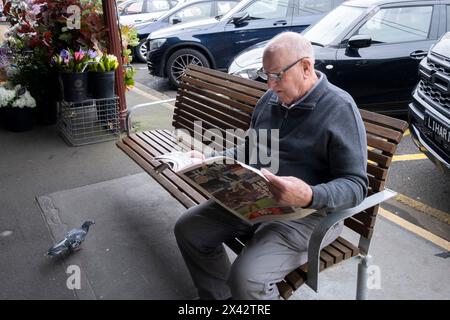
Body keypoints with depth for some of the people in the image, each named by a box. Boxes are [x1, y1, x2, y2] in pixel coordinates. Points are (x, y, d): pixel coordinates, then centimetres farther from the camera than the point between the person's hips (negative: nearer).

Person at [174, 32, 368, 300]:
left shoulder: (340, 109, -14)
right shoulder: (271, 99, 9)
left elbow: (356, 185, -17)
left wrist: (311, 196, -36)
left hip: (310, 212, -7)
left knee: (246, 277, -28)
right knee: (188, 229, 0)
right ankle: (218, 297, 18)